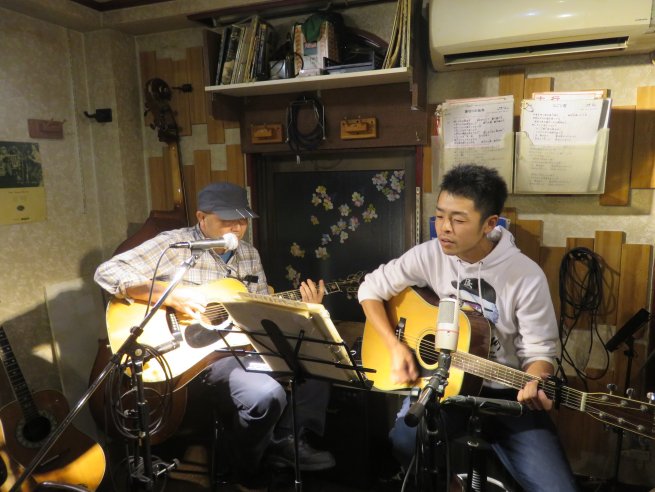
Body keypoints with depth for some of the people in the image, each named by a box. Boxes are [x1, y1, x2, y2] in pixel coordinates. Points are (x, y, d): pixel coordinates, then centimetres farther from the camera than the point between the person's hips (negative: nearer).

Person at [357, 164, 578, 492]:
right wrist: (395, 346, -11)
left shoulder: (527, 277, -14)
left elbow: (539, 349, -7)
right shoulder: (428, 255, -8)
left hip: (504, 393, -1)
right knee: (404, 443, -27)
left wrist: (533, 385, -29)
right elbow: (371, 290, 0)